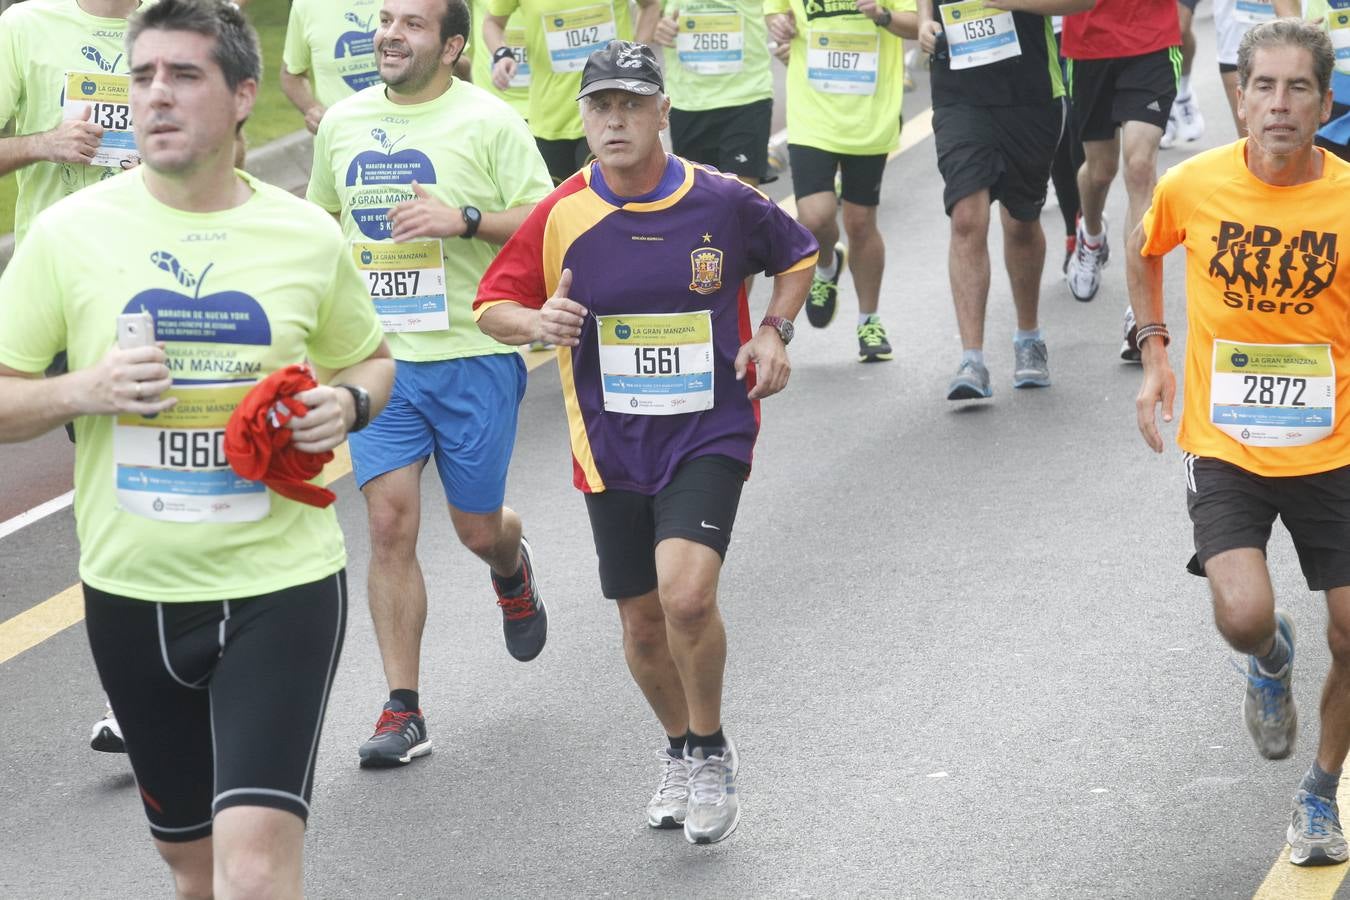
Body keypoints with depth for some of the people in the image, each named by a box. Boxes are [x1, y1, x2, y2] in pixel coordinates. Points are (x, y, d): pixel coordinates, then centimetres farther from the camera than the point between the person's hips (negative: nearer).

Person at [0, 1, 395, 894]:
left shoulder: (308, 236, -1)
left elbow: (370, 359, 17)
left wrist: (348, 403, -6)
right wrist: (82, 392, -18)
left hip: (282, 584, -2)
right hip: (132, 592, 2)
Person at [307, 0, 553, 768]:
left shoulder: (489, 122, -7)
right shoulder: (343, 122, 7)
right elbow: (321, 221, 23)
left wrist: (465, 220, -23)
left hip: (473, 355, -3)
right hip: (377, 358, 3)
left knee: (478, 530, 7)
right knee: (390, 522, -7)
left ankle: (513, 570, 47)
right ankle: (403, 711, -3)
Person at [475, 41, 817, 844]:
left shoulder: (724, 202, -7)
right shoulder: (561, 215, -5)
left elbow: (799, 256, 13)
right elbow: (493, 307, 2)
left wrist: (775, 331, -4)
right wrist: (538, 321, -20)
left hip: (710, 431, -2)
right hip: (612, 445, 2)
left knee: (687, 596, -22)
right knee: (643, 626, 9)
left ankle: (712, 751, 2)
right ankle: (680, 752, 37)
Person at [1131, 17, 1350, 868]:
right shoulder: (1194, 185, -10)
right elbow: (1144, 253, 14)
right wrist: (1155, 354, 8)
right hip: (1225, 447, -1)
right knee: (1244, 616, -21)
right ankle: (1271, 661, 18)